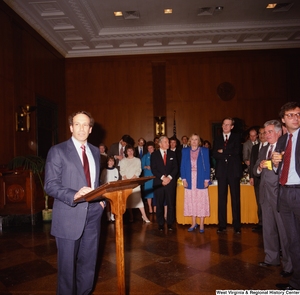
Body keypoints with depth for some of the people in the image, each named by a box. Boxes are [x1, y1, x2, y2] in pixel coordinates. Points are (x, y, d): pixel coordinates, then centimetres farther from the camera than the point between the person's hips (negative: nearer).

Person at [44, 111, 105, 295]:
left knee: (89, 261, 17)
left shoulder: (95, 151, 10)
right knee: (67, 264, 9)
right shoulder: (58, 151, -7)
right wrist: (74, 195, -28)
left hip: (93, 213, 5)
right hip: (69, 216, -5)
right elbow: (50, 185, -13)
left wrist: (102, 200, 1)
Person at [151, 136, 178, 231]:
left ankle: (170, 223, 13)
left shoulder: (172, 154, 11)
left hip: (170, 182, 1)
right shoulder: (154, 154, 5)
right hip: (158, 182, -1)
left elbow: (175, 168, 5)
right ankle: (160, 223, 14)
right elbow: (153, 169, -3)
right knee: (159, 204, 3)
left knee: (171, 204, 1)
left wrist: (169, 177, -9)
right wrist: (162, 177, -13)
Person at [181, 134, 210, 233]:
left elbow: (207, 166, 1)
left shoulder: (204, 150, 4)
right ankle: (194, 223, 18)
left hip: (201, 180, -2)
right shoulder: (185, 151, 8)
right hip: (190, 180, 2)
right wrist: (184, 179, -3)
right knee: (191, 201, 6)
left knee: (201, 201, 1)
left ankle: (201, 224, 11)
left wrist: (206, 179, -7)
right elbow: (182, 166, 6)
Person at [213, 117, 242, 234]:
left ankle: (237, 225, 8)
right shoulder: (217, 139, 13)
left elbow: (236, 151, -9)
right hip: (221, 171, 2)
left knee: (235, 198, 1)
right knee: (221, 199, 3)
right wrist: (229, 154, -10)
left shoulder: (236, 137, 8)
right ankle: (222, 225, 10)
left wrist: (223, 152, -4)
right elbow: (215, 154, 0)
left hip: (233, 171, -2)